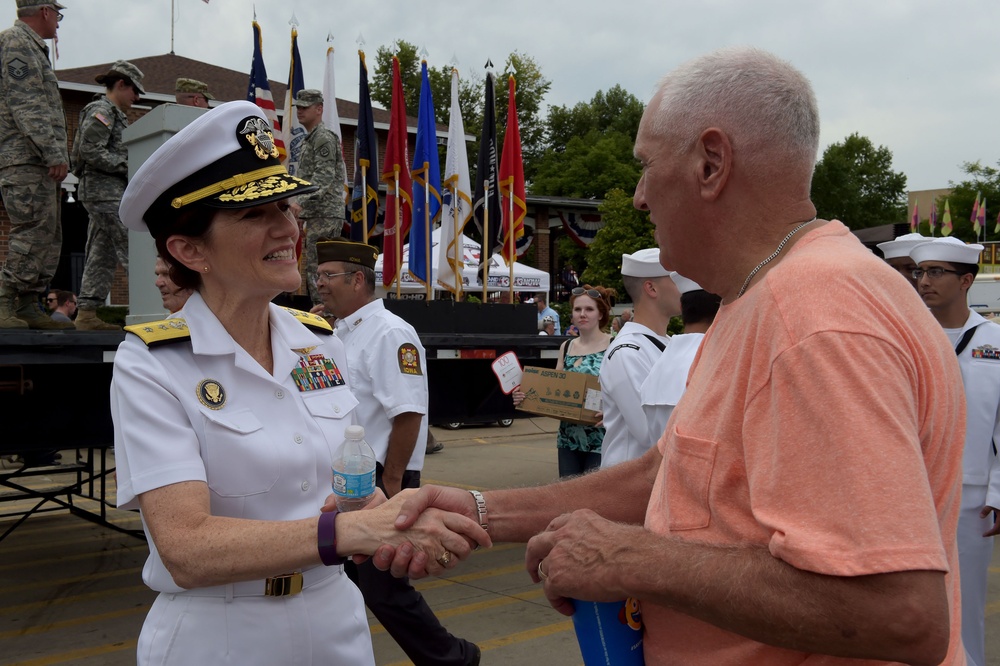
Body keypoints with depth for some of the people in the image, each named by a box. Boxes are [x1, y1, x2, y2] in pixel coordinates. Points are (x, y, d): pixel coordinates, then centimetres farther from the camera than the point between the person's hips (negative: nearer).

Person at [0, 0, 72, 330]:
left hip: (37, 162, 10)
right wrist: (54, 152, -21)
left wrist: (54, 154, 17)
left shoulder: (33, 48, 25)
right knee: (34, 232, -15)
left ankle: (29, 308, 10)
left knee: (49, 238, 8)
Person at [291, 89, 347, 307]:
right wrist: (303, 210, 20)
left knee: (316, 268, -12)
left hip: (325, 216, -10)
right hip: (315, 215, 10)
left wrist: (300, 203, -28)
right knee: (316, 268, 12)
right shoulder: (310, 139, 22)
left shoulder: (325, 138, -10)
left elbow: (324, 178, -20)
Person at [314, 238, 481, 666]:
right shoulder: (340, 334, 12)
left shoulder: (388, 334, -17)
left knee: (383, 588, -1)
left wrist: (389, 484, -21)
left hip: (377, 483, -9)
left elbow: (408, 415, -23)